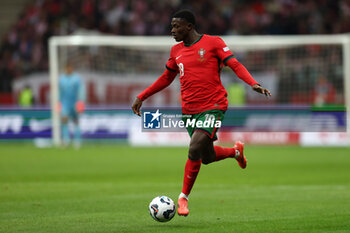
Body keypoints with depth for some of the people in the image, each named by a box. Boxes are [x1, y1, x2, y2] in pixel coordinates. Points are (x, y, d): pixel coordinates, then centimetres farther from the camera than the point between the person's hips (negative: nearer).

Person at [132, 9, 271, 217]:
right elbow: (166, 78, 26)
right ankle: (236, 151, 40)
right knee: (207, 157, 8)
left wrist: (253, 84, -24)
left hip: (213, 107, -6)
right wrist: (142, 97, 24)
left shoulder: (213, 43, -3)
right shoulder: (176, 51, 13)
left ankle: (184, 197, -7)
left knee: (195, 149, -21)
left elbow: (235, 65, -9)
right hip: (189, 110, 6)